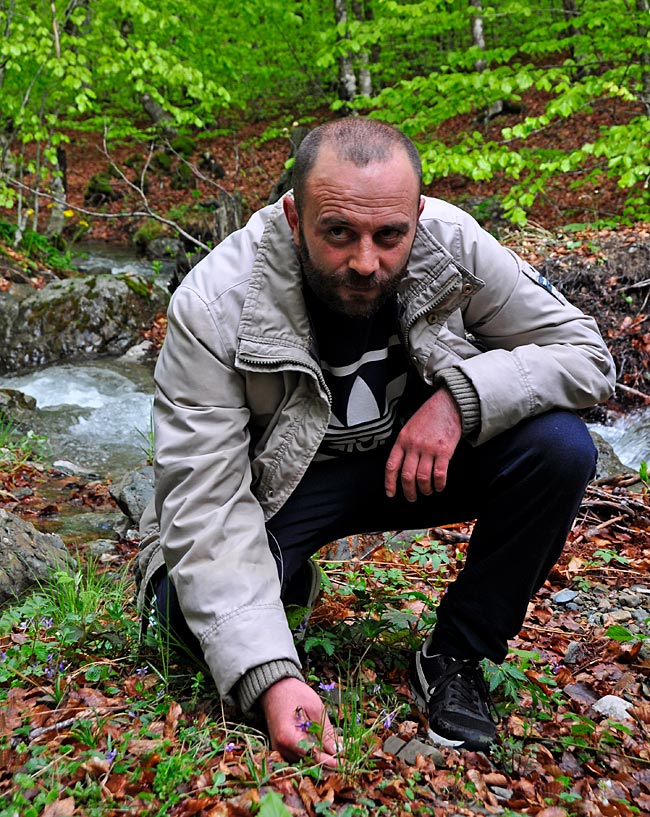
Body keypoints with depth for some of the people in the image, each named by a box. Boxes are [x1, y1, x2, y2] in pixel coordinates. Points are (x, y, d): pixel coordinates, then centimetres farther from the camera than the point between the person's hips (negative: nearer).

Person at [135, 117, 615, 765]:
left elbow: (585, 352, -11)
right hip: (282, 481, -2)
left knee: (560, 448, -22)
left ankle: (453, 658, -2)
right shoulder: (213, 307, -27)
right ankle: (291, 582, 11)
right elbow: (204, 505, -29)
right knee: (193, 607, -28)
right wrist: (270, 677, -39)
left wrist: (462, 397, -29)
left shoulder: (453, 244, -20)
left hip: (420, 460, 3)